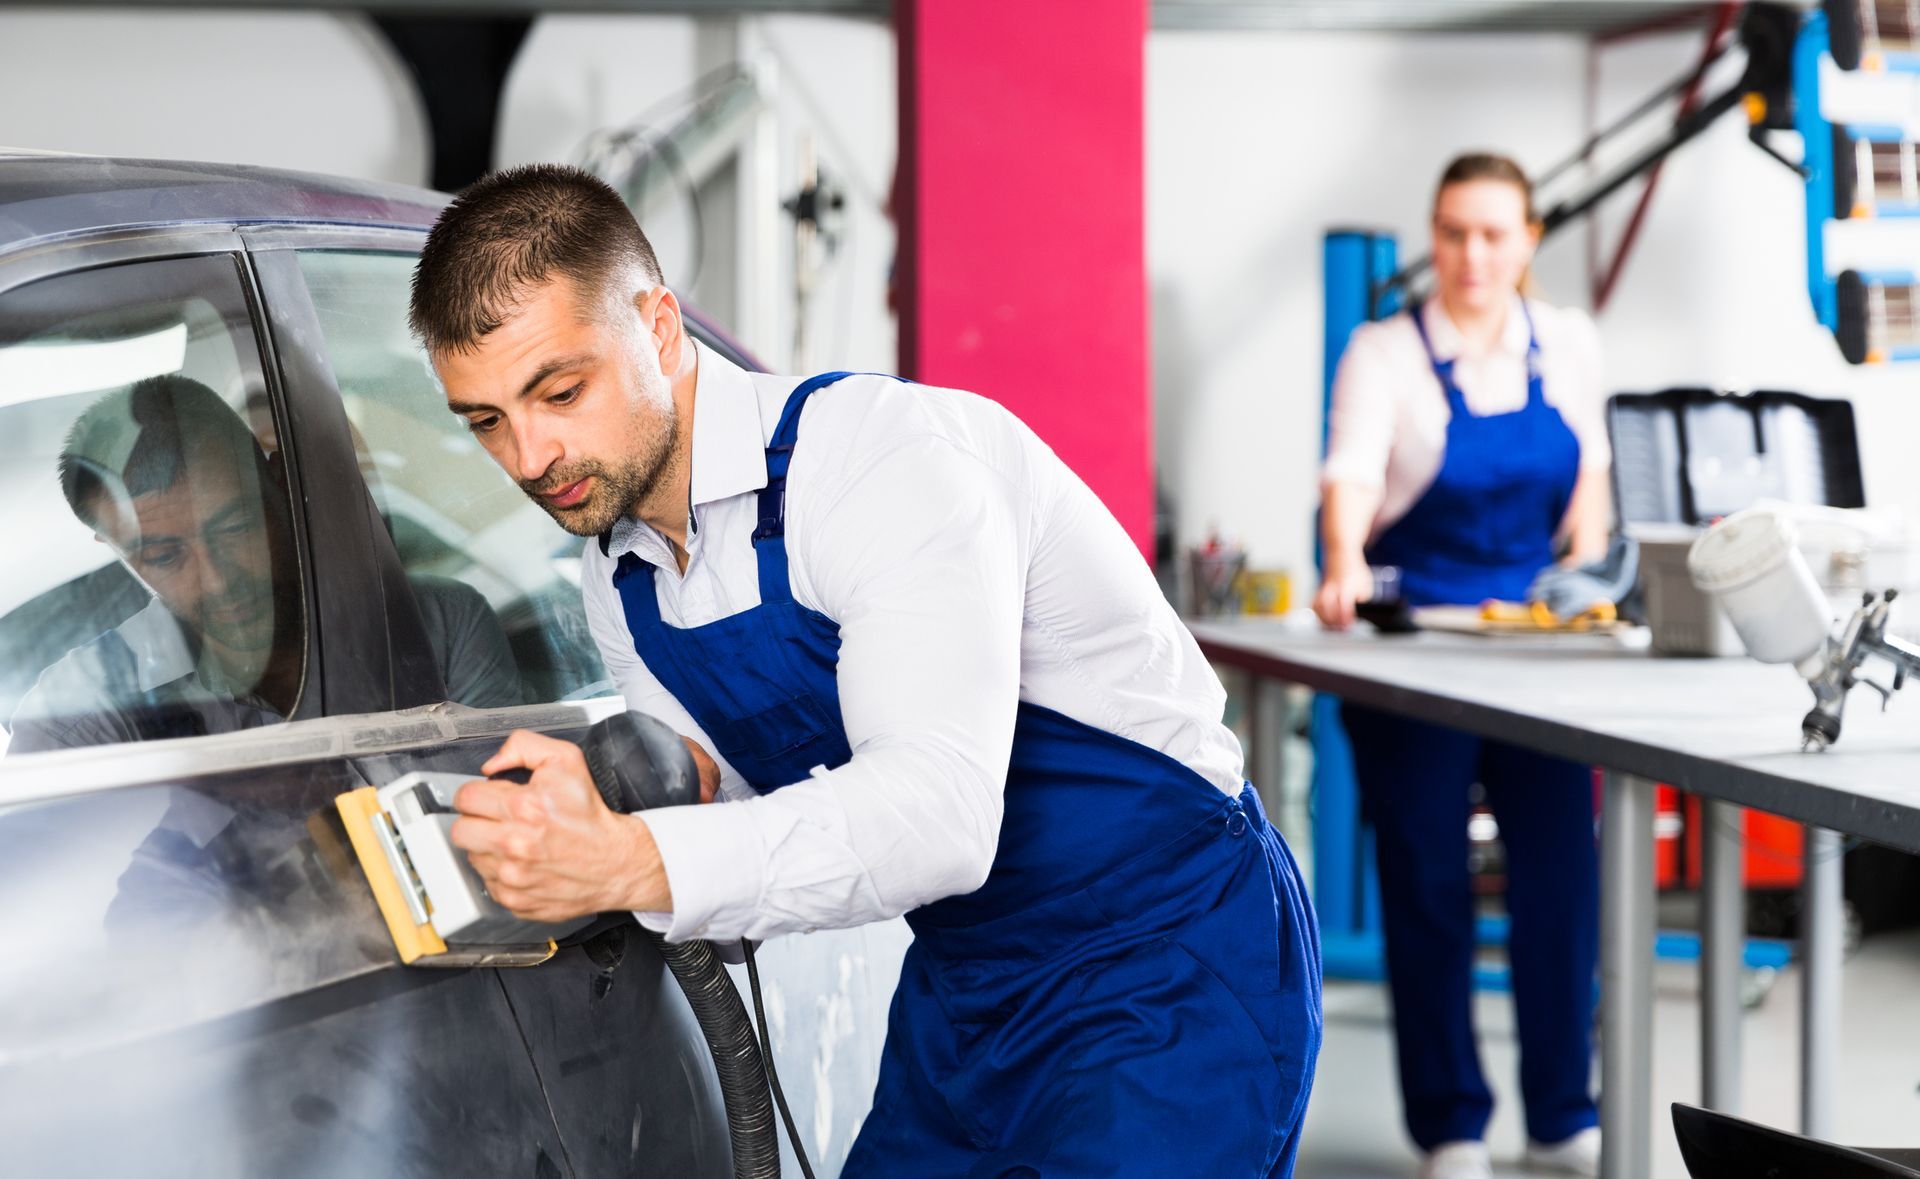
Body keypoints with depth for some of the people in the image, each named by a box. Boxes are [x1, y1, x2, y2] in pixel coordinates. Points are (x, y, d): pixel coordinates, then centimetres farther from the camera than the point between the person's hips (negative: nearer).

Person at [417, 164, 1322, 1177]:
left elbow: (940, 809, -37)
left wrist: (634, 865, -48)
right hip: (961, 984, 8)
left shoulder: (891, 455, -24)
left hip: (1173, 971, -8)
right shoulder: (618, 582, 3)